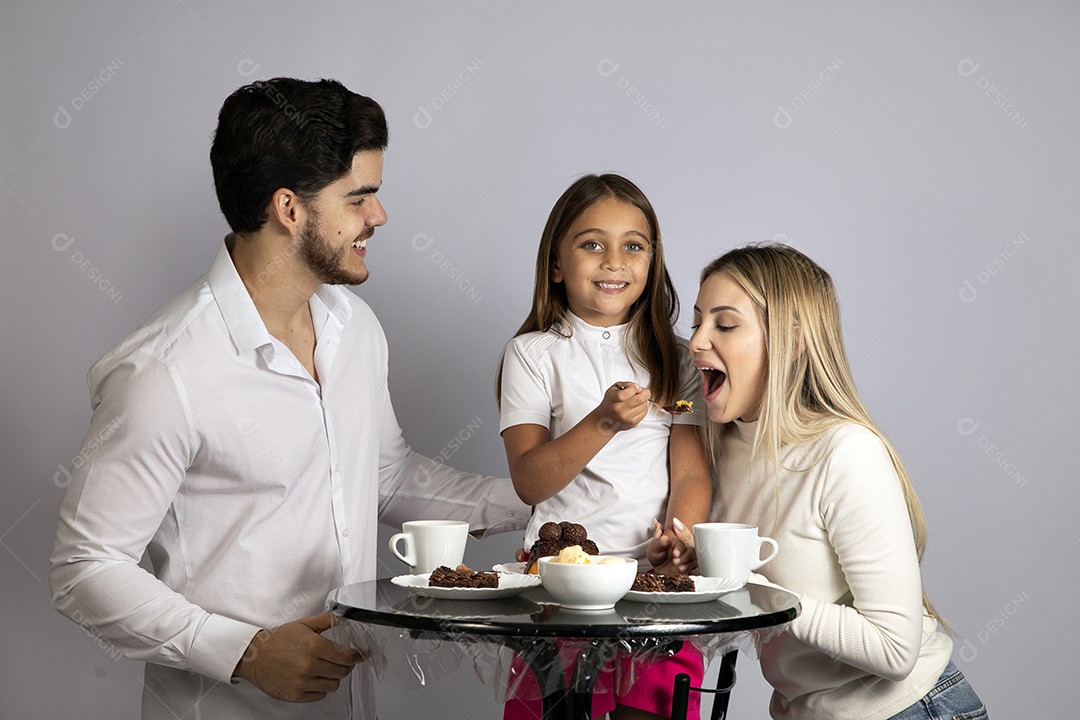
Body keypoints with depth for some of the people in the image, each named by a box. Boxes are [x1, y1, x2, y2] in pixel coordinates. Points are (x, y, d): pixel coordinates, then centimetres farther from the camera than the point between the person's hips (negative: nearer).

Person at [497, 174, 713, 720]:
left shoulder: (675, 357, 11)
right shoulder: (532, 354, 3)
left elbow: (691, 474, 4)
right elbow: (529, 481, -7)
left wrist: (677, 536, -16)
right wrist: (604, 422, -20)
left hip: (656, 574, 2)